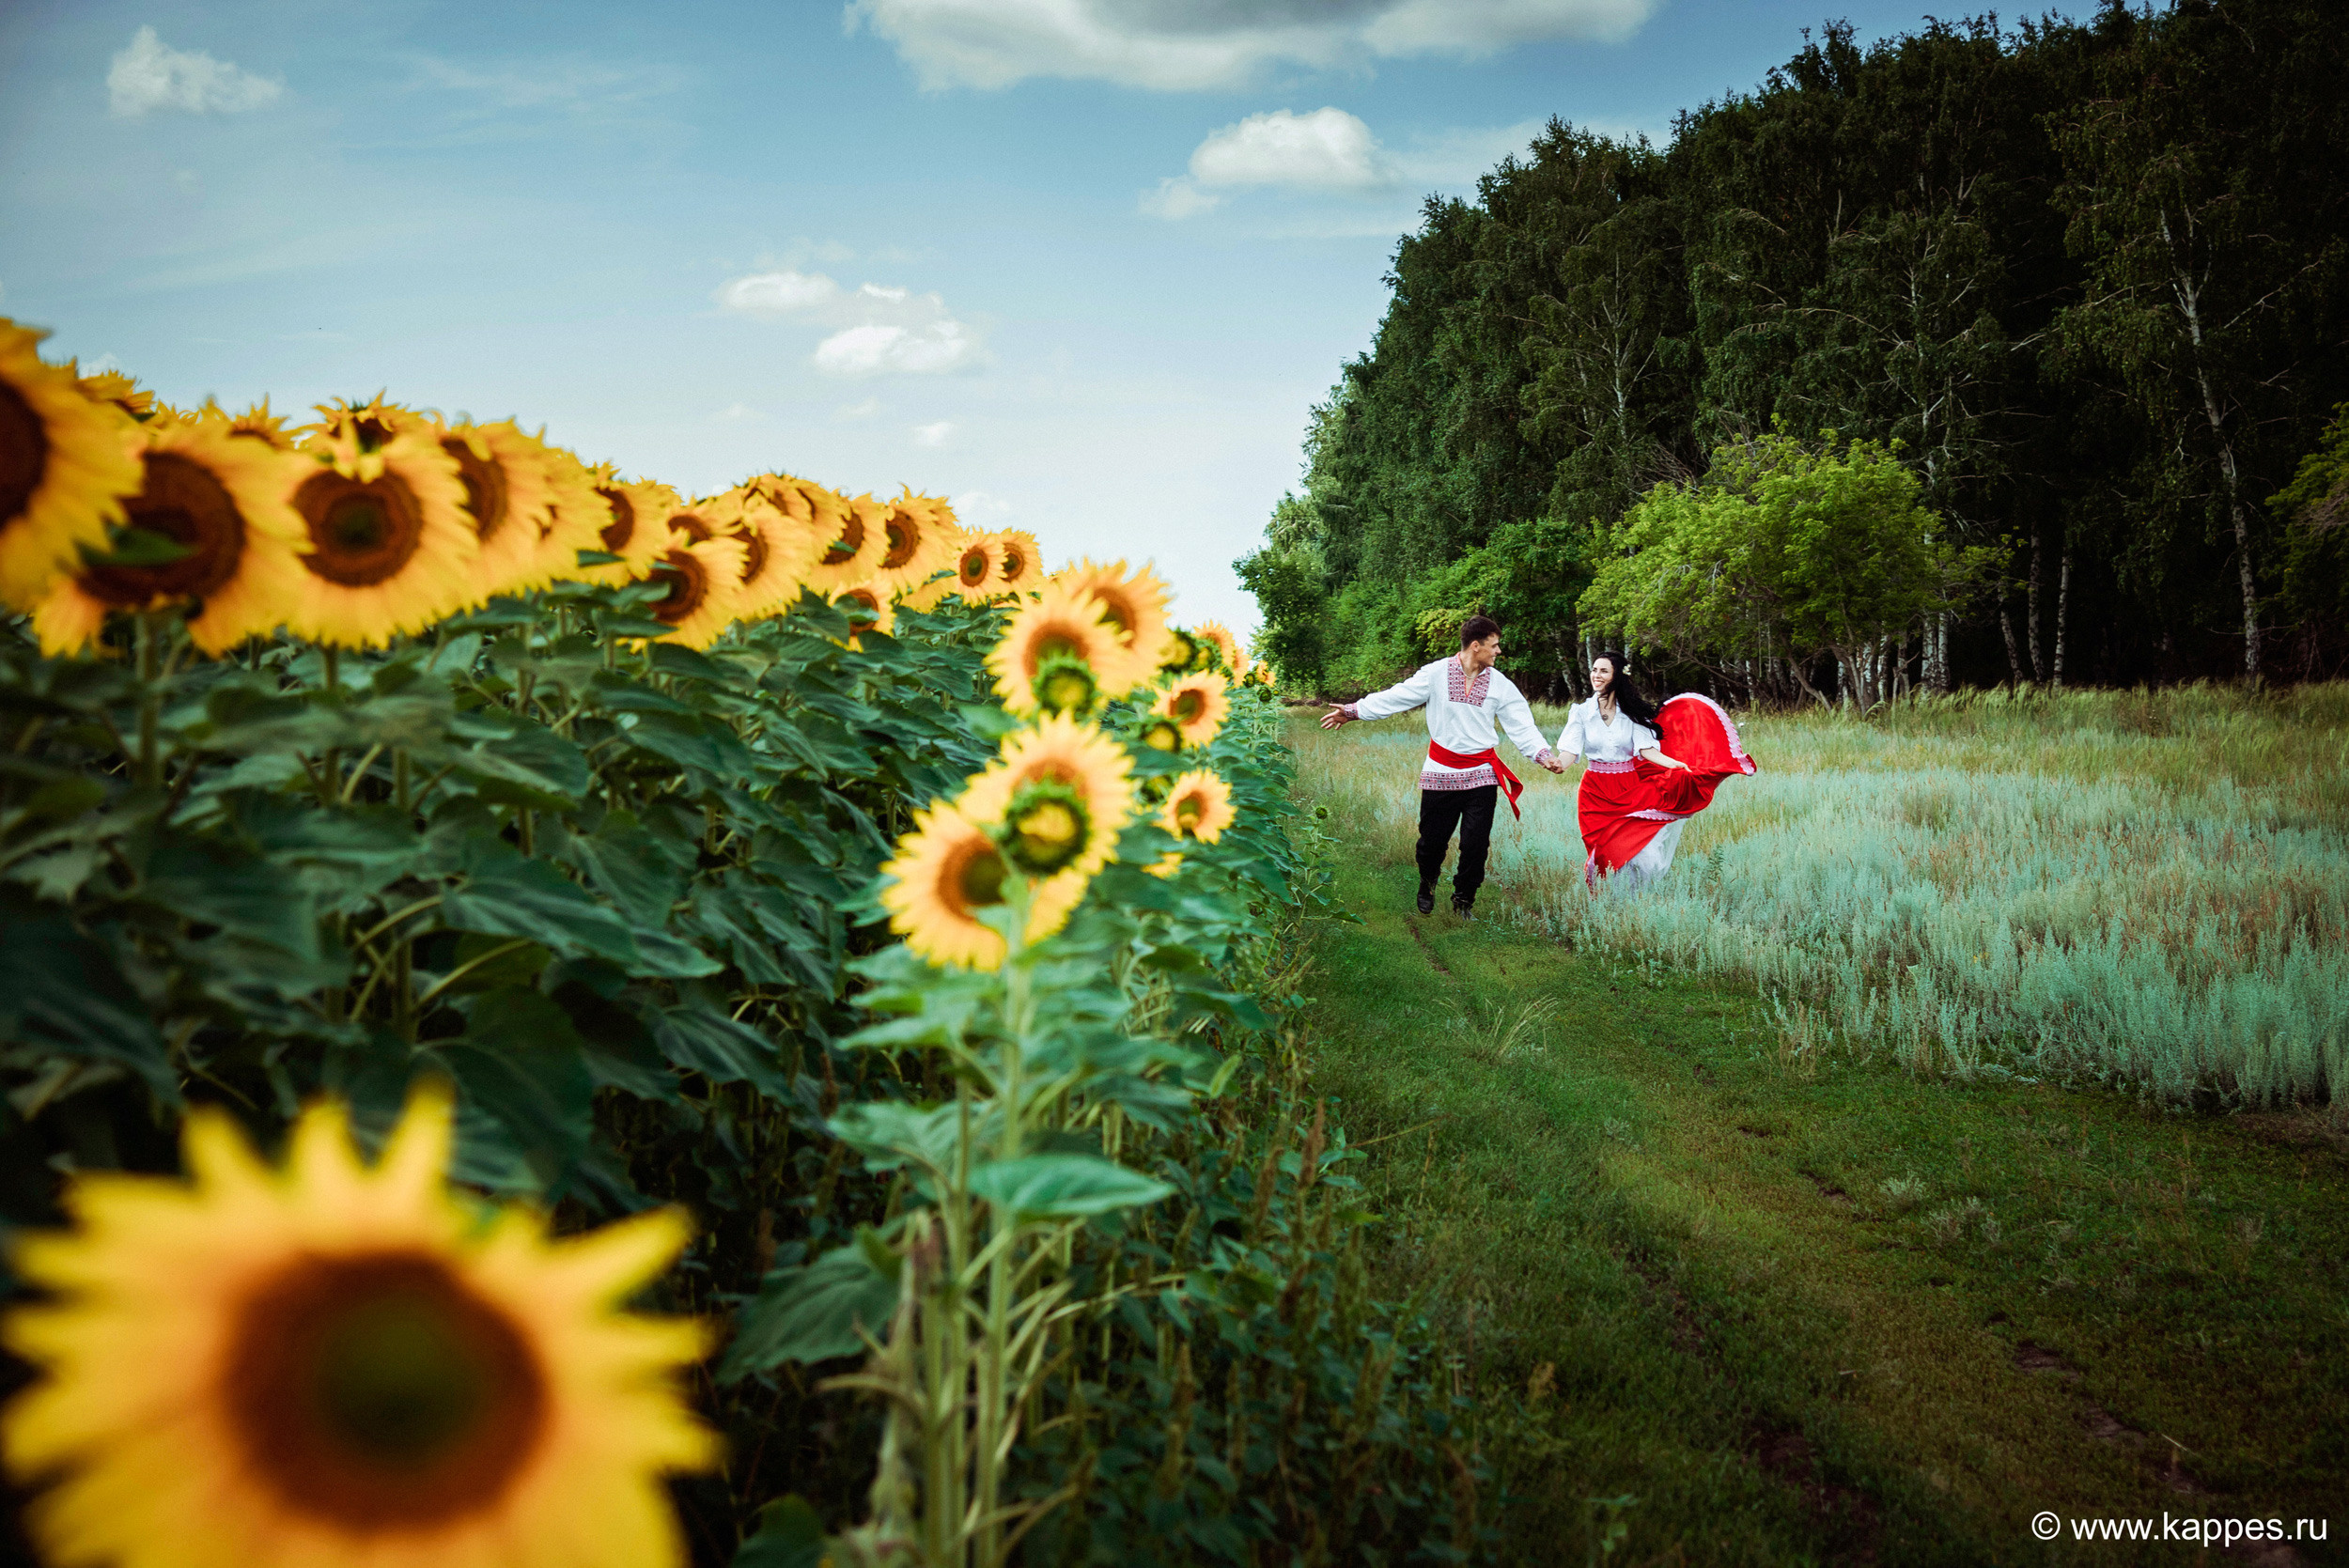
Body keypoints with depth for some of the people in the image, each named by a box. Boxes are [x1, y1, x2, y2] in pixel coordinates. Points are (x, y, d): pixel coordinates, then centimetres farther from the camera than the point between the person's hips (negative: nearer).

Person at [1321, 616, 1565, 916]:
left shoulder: (1501, 685, 2)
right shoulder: (1436, 674, -4)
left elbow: (1522, 726, -2)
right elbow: (1395, 697, -2)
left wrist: (1544, 756, -18)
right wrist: (1353, 711, -8)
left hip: (1481, 775, 1)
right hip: (1441, 773, -1)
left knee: (1476, 844, -1)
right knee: (1432, 838, 7)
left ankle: (1464, 898, 22)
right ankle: (1427, 883, 38)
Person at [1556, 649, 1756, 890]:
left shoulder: (1631, 713, 3)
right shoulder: (1581, 711, 2)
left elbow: (1647, 750, -6)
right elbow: (1570, 750, -10)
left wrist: (1679, 765, -21)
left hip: (1630, 790, 0)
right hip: (1596, 793, 0)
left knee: (1645, 857, -13)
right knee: (1606, 854, -6)